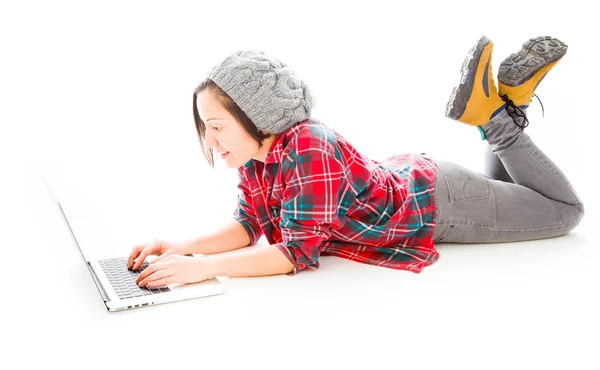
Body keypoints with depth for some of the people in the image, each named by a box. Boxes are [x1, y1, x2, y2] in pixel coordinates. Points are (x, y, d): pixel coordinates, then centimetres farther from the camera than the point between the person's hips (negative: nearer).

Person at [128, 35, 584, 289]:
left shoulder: (308, 148, -40)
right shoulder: (255, 150, -15)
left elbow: (299, 252, -38)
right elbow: (246, 226, -11)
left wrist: (202, 267, -44)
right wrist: (181, 247, -28)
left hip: (435, 201, -7)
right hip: (399, 178, 7)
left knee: (567, 210, 14)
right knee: (499, 187, 36)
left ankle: (501, 114, 11)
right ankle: (502, 111, 25)